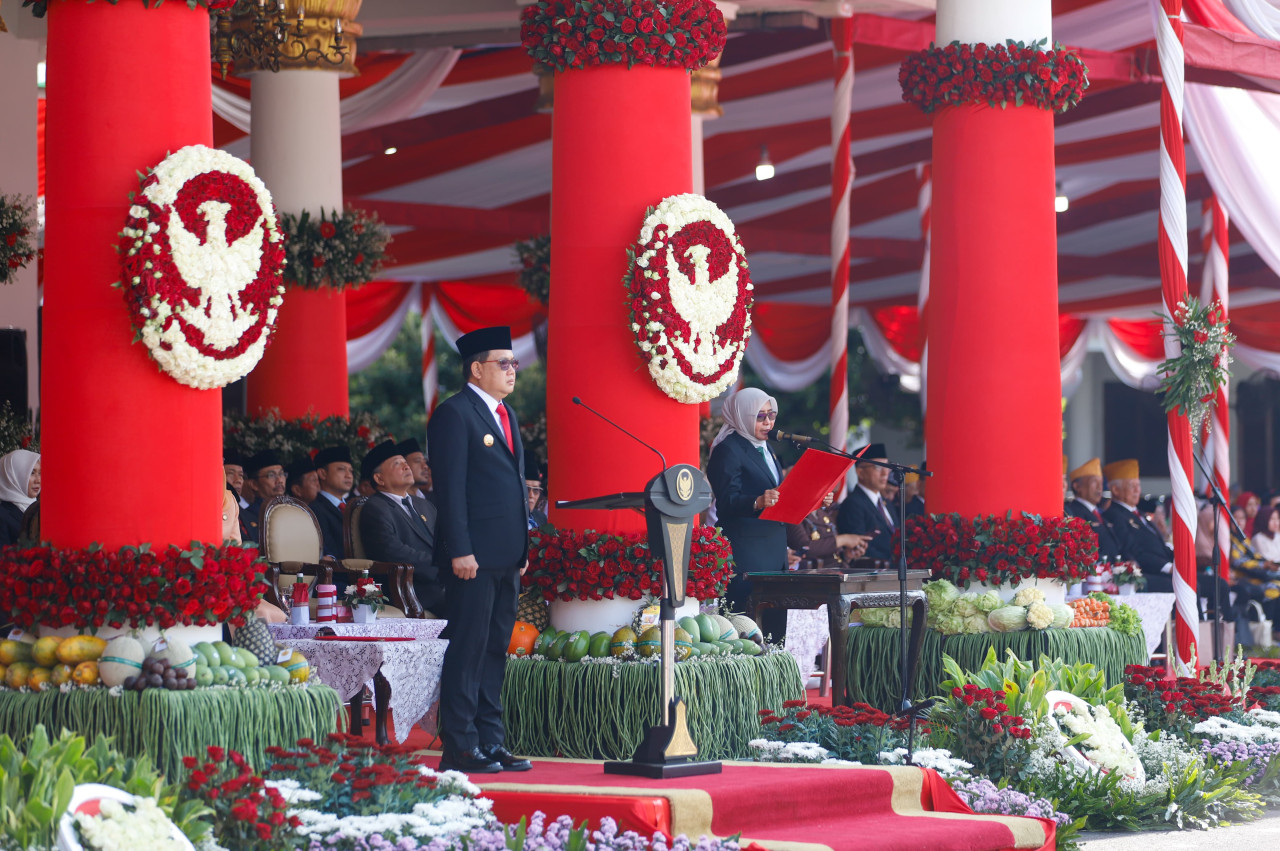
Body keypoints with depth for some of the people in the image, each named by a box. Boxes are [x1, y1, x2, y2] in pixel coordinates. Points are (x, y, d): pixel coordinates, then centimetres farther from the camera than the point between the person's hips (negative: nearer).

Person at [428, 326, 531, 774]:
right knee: (468, 649, -7)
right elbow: (449, 488, -14)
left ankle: (491, 742, 14)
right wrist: (460, 551, -19)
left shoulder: (506, 415, 19)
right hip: (474, 557, -9)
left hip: (506, 557, 9)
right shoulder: (453, 414, -8)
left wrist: (523, 547, 18)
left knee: (495, 650, 10)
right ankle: (460, 748, -5)